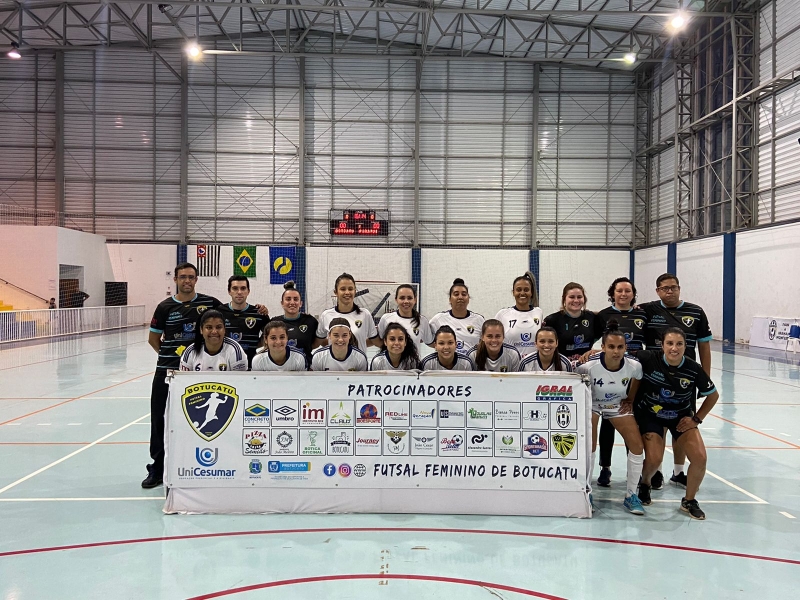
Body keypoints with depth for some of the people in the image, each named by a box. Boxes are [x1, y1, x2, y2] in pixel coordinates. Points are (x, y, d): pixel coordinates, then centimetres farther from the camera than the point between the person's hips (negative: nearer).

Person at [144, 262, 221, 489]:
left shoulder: (209, 303, -1)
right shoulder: (165, 306, 1)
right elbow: (153, 338, 10)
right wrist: (170, 354, 6)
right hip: (167, 370, 1)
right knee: (159, 419, 4)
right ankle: (157, 468, 17)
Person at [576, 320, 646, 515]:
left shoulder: (634, 366, -25)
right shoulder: (590, 365, -33)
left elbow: (641, 382, -1)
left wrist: (631, 400, -1)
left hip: (619, 405, 3)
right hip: (592, 404, -2)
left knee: (637, 447, -6)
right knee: (589, 448, -14)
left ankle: (631, 495, 9)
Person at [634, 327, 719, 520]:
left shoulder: (694, 369, -17)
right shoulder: (648, 359, -24)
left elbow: (713, 395, -1)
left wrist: (697, 419, -4)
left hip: (681, 418, 2)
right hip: (650, 415, -2)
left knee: (699, 458, -11)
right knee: (654, 459, -17)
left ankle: (689, 500, 17)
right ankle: (645, 485, 22)